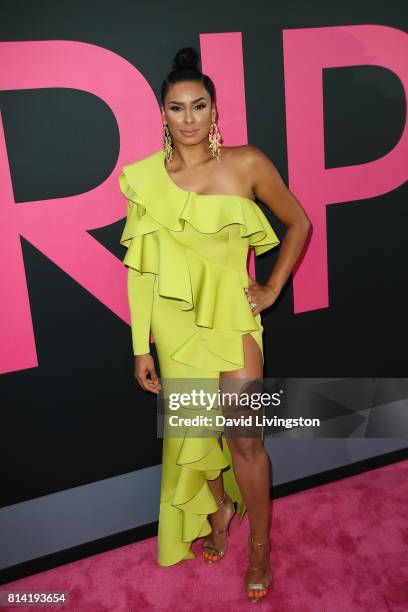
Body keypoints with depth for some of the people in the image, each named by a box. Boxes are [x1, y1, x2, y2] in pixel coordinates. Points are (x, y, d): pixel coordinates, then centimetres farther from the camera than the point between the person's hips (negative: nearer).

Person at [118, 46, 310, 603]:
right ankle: (220, 505, 46)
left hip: (231, 312, -2)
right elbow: (141, 269, -2)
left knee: (244, 437, 1)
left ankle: (260, 545, 26)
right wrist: (141, 347, -2)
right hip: (174, 320, 2)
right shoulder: (146, 178, -5)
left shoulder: (246, 164, -8)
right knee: (193, 428, 16)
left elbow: (299, 222, 5)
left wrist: (273, 289, -1)